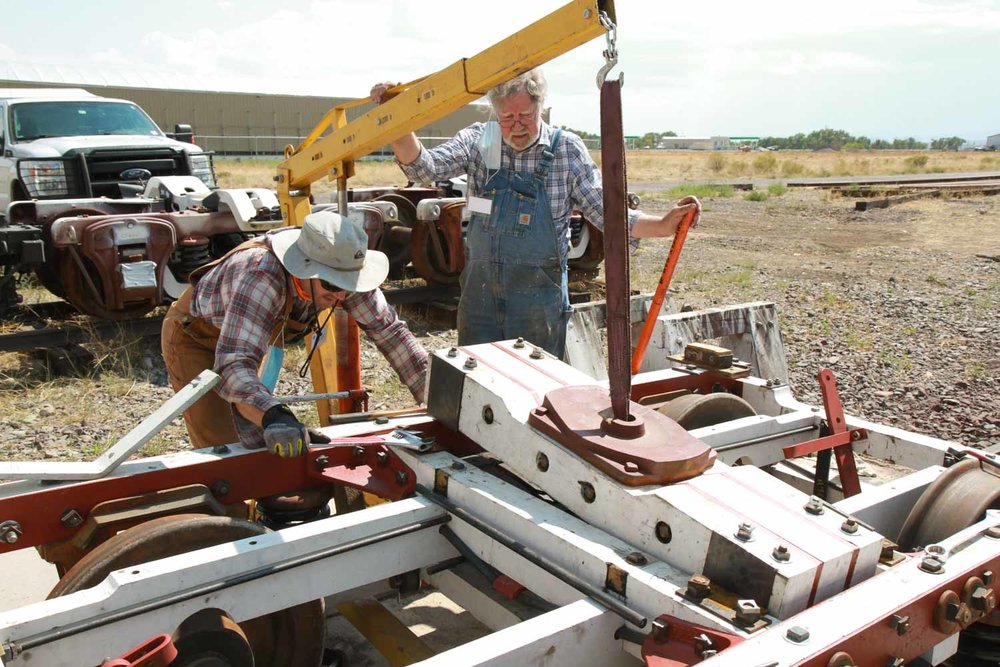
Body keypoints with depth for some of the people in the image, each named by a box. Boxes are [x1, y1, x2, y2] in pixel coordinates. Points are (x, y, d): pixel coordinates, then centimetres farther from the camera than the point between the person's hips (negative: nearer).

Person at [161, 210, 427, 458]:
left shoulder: (339, 271, -24)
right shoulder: (263, 277, -43)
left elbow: (389, 330, -19)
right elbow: (234, 364, -50)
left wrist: (433, 398, -27)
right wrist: (273, 416, -69)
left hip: (244, 339, 6)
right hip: (193, 337, -6)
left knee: (257, 444, 10)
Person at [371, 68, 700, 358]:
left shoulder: (567, 149, -5)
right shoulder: (478, 141, -2)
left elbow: (606, 213, -4)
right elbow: (424, 167, -13)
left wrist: (664, 225, -16)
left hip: (539, 298, -1)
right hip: (481, 290, 2)